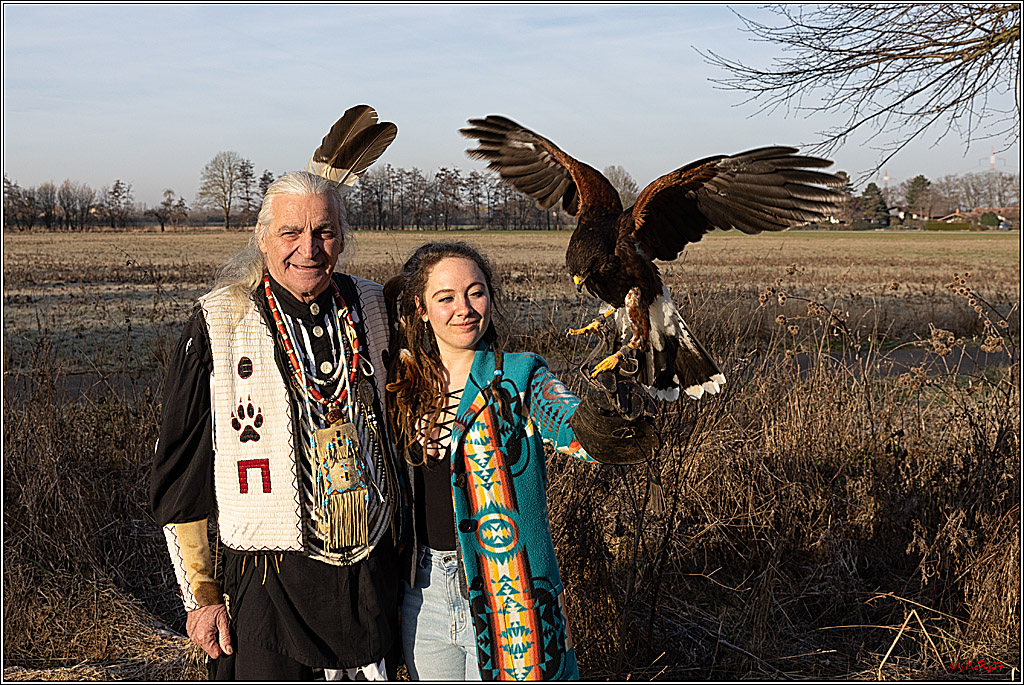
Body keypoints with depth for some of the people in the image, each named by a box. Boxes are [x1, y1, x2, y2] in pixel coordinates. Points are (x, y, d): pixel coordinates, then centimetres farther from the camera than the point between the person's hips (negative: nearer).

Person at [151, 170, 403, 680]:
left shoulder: (374, 311, 1)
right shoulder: (218, 328, -9)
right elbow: (179, 478, -4)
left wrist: (405, 552, 15)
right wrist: (200, 595, -4)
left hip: (372, 575, 4)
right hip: (271, 585, -3)